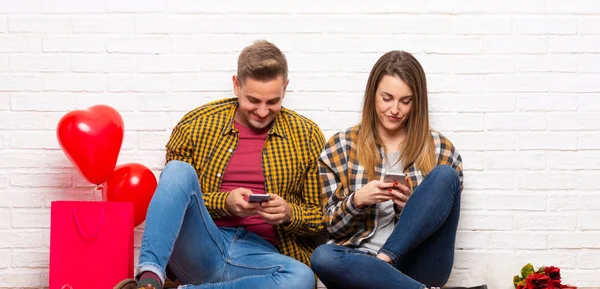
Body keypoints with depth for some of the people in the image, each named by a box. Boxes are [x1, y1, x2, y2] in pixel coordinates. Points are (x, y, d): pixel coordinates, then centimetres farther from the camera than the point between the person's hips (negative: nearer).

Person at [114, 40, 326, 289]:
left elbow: (322, 217, 12)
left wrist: (289, 214, -10)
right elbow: (171, 199, 9)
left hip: (260, 254, 0)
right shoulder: (194, 126, 5)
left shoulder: (307, 136, 8)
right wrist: (225, 202, -9)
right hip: (201, 247, 0)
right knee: (179, 170, -25)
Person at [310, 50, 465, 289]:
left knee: (444, 175, -20)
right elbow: (332, 226, 6)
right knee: (322, 257, -35)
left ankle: (384, 260, -24)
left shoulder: (441, 150, 7)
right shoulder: (340, 147, 6)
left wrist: (413, 205, -11)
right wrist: (357, 200, -14)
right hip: (361, 260, 0)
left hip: (420, 263, 1)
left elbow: (443, 219, 9)